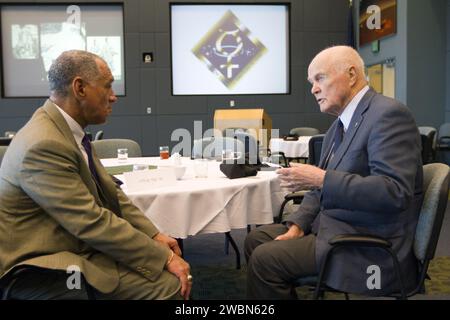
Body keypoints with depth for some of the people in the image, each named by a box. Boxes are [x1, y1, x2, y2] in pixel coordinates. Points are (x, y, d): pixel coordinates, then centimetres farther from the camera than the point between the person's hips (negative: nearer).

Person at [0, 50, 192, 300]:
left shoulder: (67, 129, 5)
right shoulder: (44, 145, -25)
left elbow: (111, 194, 8)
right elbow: (93, 223, -26)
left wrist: (155, 236, -1)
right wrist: (164, 257, -19)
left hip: (78, 246, 9)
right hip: (47, 270, -9)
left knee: (174, 274, 3)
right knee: (168, 284, -17)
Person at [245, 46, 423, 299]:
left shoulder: (389, 114, -16)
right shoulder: (340, 125, 12)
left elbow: (394, 192, -27)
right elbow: (323, 188, 17)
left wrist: (321, 179, -28)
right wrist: (298, 225, 1)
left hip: (372, 249, -9)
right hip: (333, 226, 9)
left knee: (265, 259, -16)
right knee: (257, 239, 8)